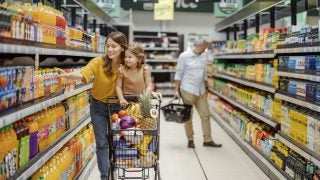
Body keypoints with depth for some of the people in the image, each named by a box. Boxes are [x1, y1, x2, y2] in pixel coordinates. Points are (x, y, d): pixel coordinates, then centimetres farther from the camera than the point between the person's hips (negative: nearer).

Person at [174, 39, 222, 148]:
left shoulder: (203, 56, 9)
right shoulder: (184, 56, -8)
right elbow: (179, 74, -8)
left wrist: (206, 88, 18)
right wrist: (176, 90, -10)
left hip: (201, 91, 6)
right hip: (188, 90, -6)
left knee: (205, 115, 4)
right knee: (188, 116, 5)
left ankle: (207, 140, 12)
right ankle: (190, 140, 17)